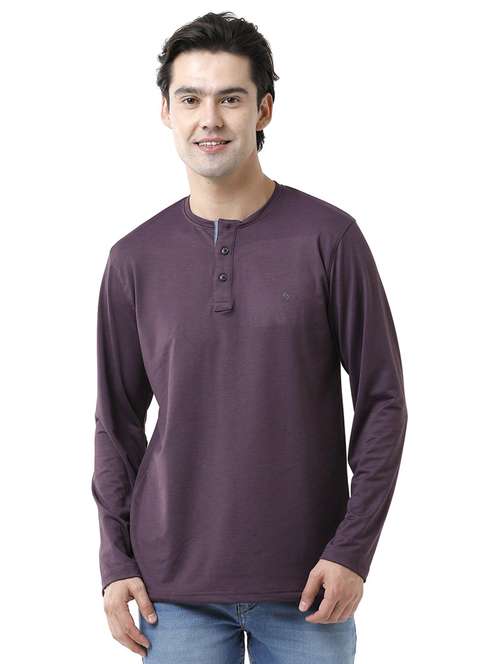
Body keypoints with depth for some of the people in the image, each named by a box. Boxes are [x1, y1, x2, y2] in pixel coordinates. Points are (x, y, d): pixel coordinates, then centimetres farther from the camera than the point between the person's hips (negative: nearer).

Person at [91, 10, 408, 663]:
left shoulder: (327, 237, -4)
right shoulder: (135, 259, 3)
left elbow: (381, 400, -2)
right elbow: (118, 422, 9)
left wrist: (353, 549, -7)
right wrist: (116, 559, 2)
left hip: (307, 584, -1)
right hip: (175, 587, 2)